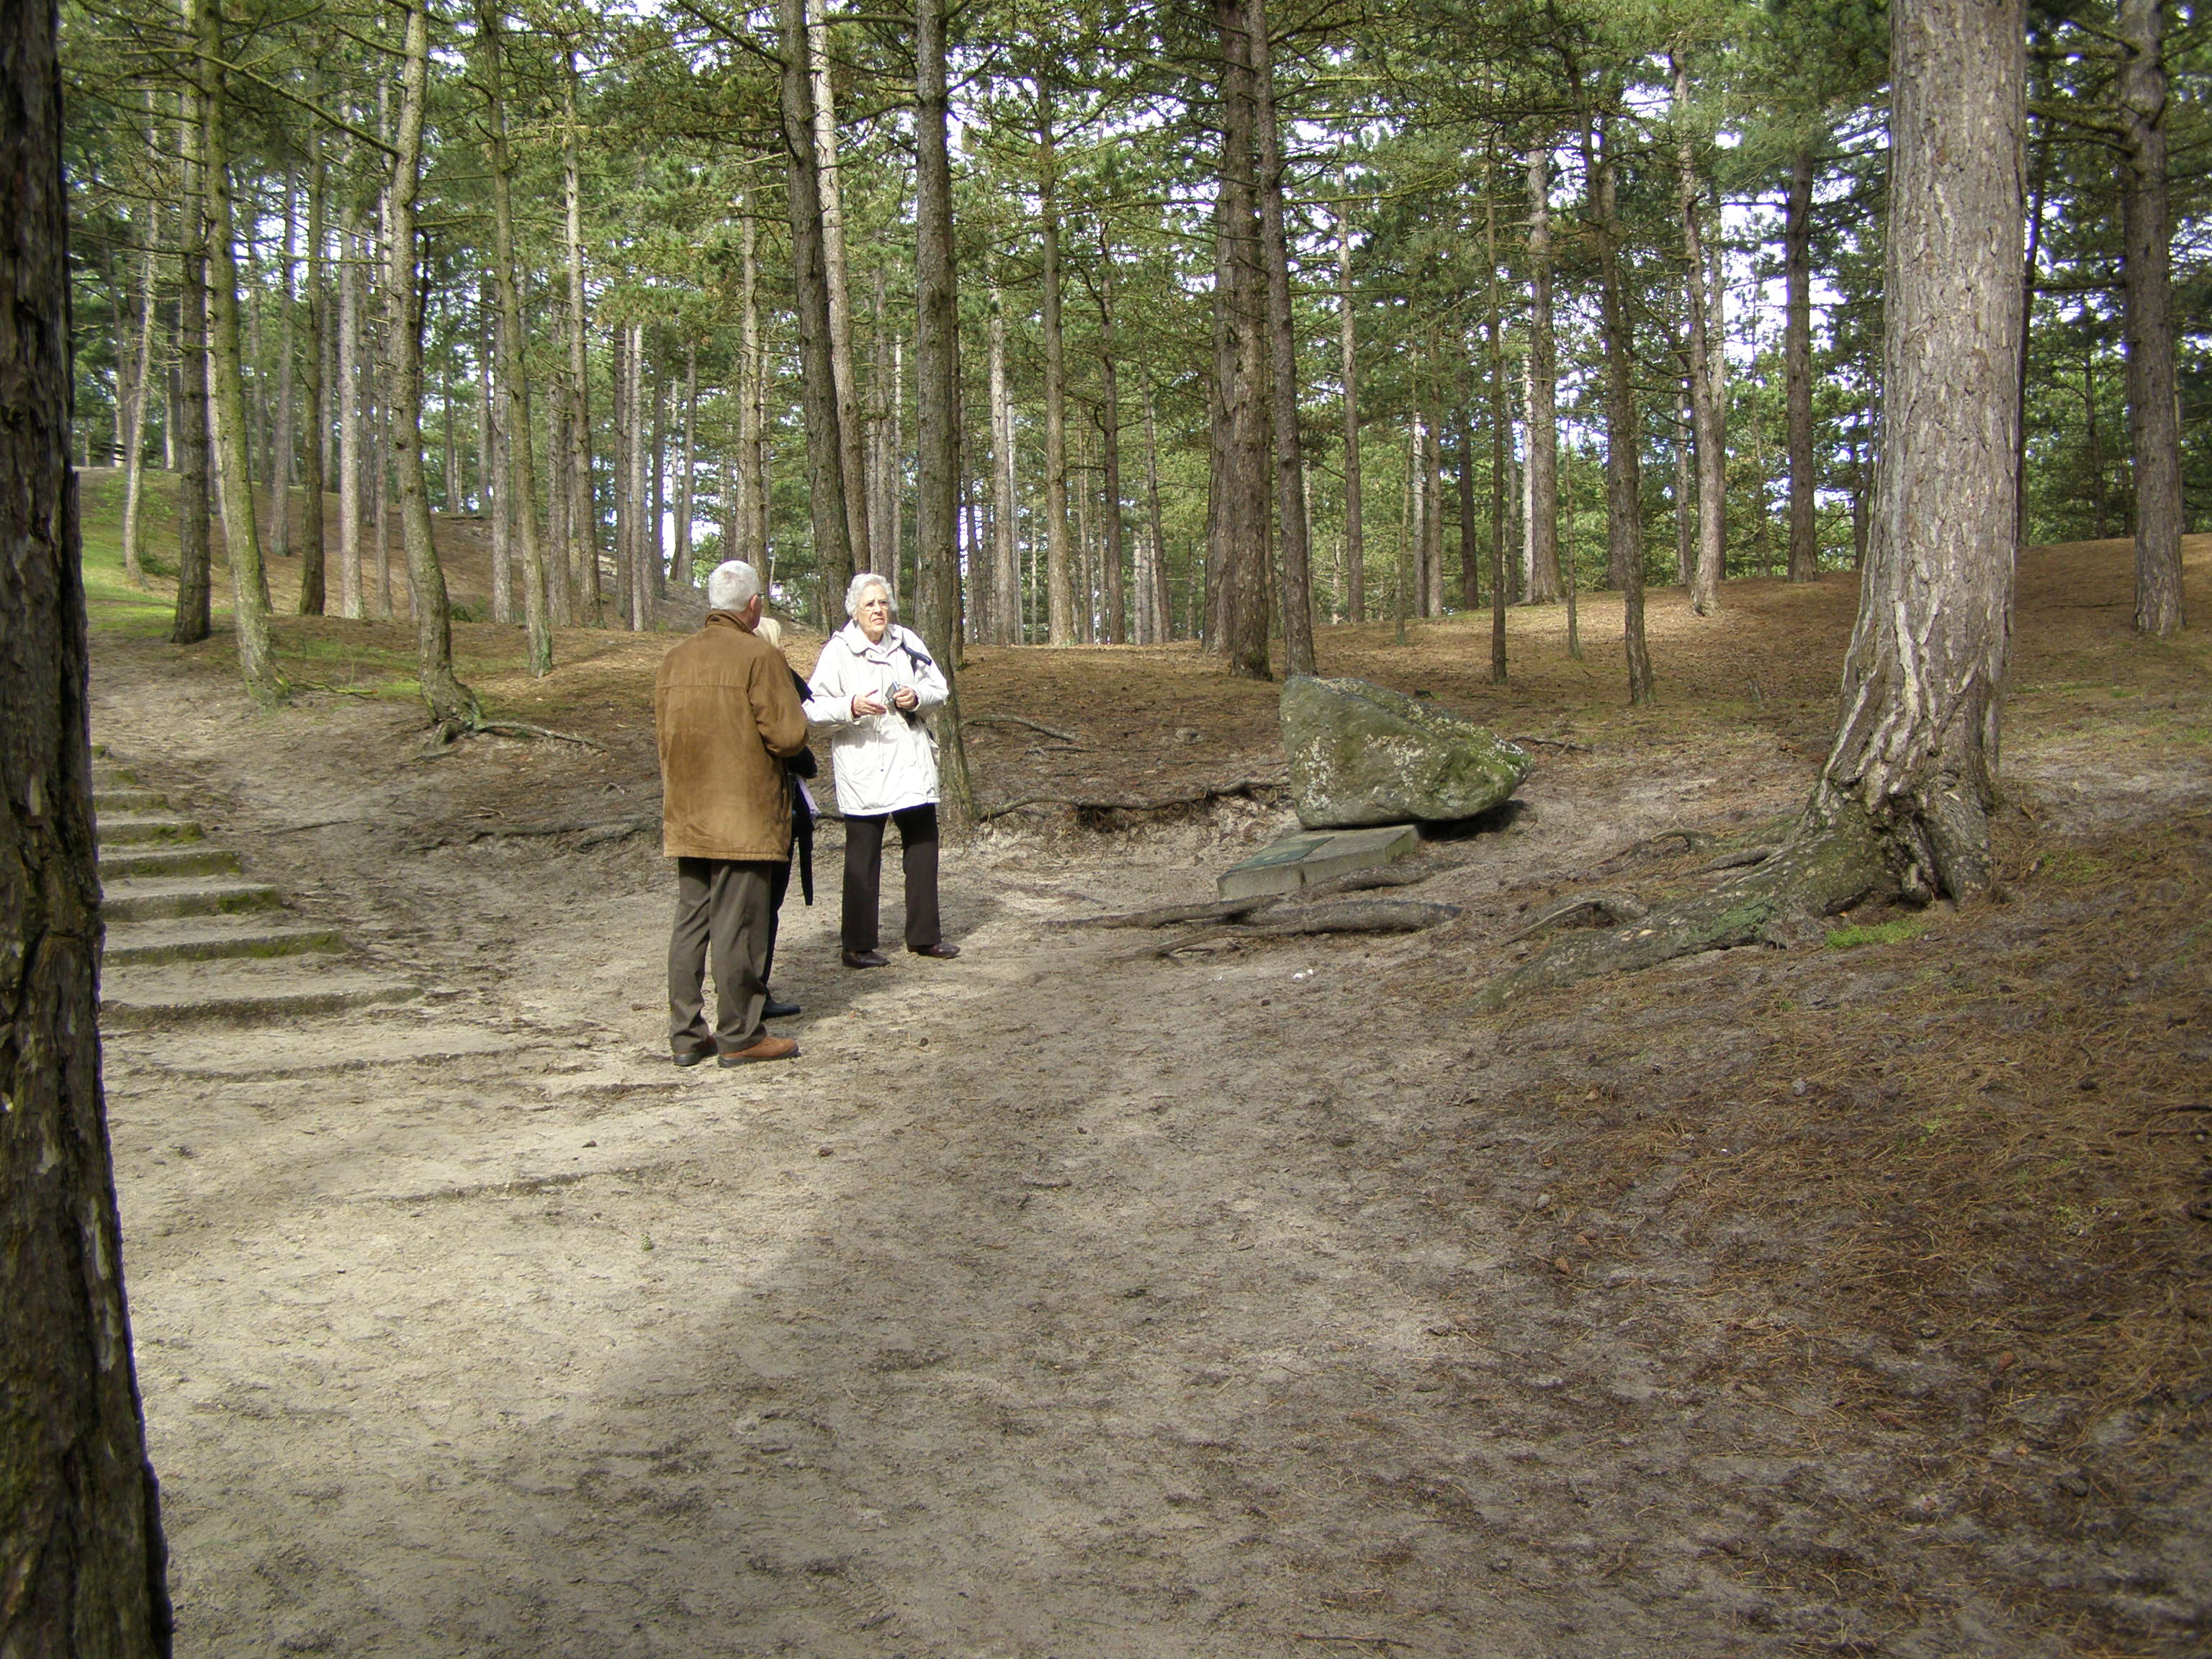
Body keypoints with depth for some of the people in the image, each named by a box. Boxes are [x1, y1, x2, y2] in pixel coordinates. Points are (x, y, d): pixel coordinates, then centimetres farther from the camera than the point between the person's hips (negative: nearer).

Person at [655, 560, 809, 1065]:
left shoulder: (674, 660, 9)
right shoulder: (759, 656, -12)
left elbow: (663, 734, 14)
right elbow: (788, 735, -15)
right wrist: (793, 721, 6)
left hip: (686, 818, 6)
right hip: (745, 819, -6)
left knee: (690, 921, 12)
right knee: (739, 925, 0)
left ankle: (686, 1033, 16)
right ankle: (739, 1036, 6)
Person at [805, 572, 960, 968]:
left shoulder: (907, 642, 8)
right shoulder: (838, 651, -5)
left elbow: (938, 687, 13)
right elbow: (815, 708, -9)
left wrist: (917, 697, -8)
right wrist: (851, 707, -26)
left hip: (911, 760, 5)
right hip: (863, 766, -5)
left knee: (923, 845, 9)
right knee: (863, 854, -1)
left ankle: (925, 935, 21)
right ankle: (858, 945, 7)